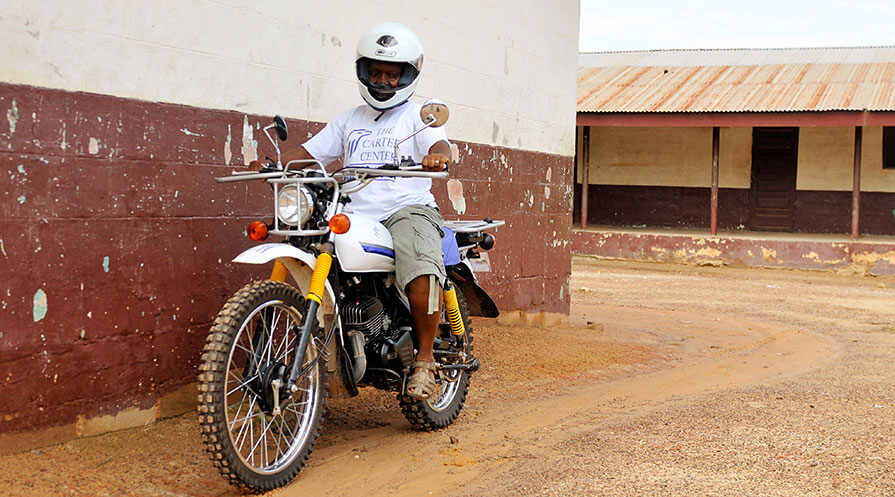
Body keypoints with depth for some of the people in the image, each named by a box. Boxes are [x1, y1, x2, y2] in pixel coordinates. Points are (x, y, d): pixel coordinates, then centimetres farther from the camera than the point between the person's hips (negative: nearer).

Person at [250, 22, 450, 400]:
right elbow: (311, 151, 19)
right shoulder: (348, 120, 26)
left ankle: (424, 358, -18)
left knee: (421, 270, -34)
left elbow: (438, 143, -7)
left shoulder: (417, 115, 13)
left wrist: (436, 156, -32)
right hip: (354, 215, 5)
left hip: (407, 209, -5)